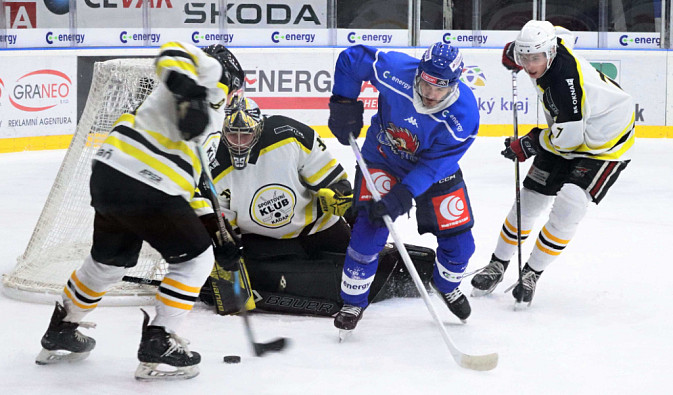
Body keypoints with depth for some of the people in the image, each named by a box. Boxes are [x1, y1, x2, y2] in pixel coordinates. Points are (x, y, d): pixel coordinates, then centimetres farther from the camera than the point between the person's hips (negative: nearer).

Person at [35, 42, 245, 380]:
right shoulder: (211, 69, 6)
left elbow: (192, 174, 29)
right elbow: (173, 53, -16)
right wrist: (189, 90, -31)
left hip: (108, 174, 9)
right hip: (143, 186, -9)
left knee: (110, 259, 29)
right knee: (195, 258, 6)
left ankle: (60, 333, 43)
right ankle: (157, 347, 5)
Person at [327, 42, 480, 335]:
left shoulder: (464, 116, -31)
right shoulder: (395, 70, -32)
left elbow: (434, 165, -28)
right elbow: (352, 58, -15)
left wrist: (402, 196, -37)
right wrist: (344, 106, -16)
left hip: (434, 169, 1)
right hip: (383, 159, -1)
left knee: (459, 241, 1)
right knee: (370, 228, -17)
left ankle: (446, 285, 36)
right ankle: (353, 304, 3)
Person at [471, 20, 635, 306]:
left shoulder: (565, 81, -38)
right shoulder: (553, 42, -13)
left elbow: (568, 137, -30)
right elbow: (560, 34, 13)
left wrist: (530, 145, -16)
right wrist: (515, 51, 8)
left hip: (606, 140, -9)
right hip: (567, 133, 9)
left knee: (568, 205, -21)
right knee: (530, 197, 7)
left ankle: (532, 273, -6)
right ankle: (498, 265, 21)